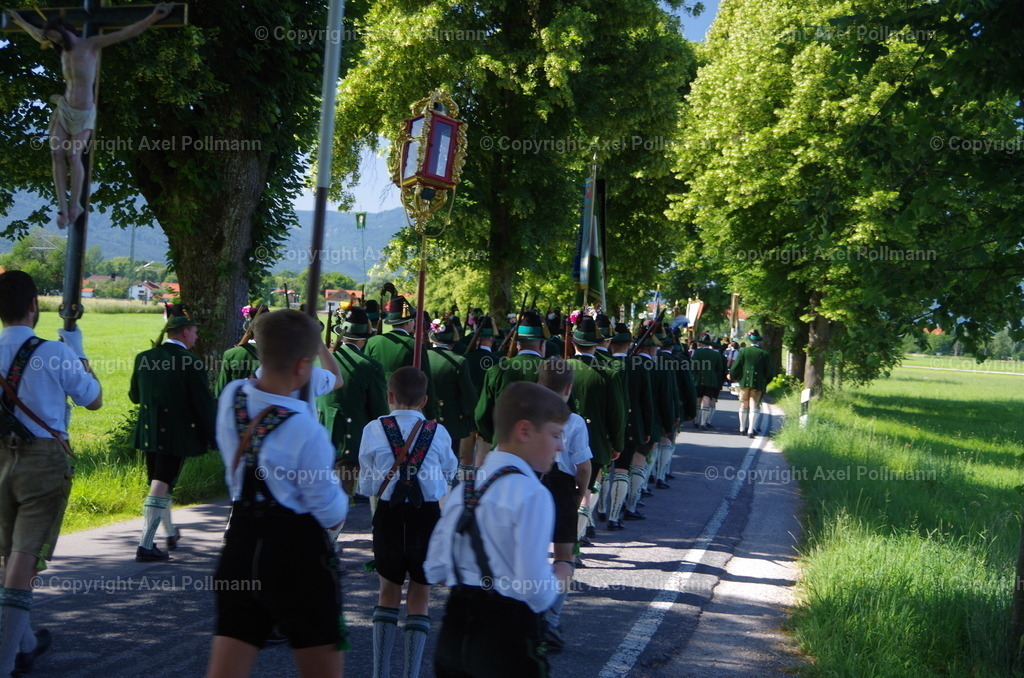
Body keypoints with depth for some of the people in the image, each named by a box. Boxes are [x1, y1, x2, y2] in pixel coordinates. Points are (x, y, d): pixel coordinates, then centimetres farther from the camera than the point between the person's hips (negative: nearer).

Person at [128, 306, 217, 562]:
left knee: (158, 484, 20)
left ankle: (170, 533, 38)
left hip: (150, 433, 6)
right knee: (162, 486, -4)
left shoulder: (143, 358, 2)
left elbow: (134, 395, 14)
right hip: (177, 435, -6)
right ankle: (145, 545, -7)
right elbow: (205, 404, -13)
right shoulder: (190, 362, -15)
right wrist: (212, 438, -4)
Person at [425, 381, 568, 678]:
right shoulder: (532, 494, -16)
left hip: (454, 631, 7)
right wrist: (556, 576, 0)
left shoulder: (463, 489, 6)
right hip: (508, 637, -7)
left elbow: (434, 571, 10)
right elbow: (536, 593, -20)